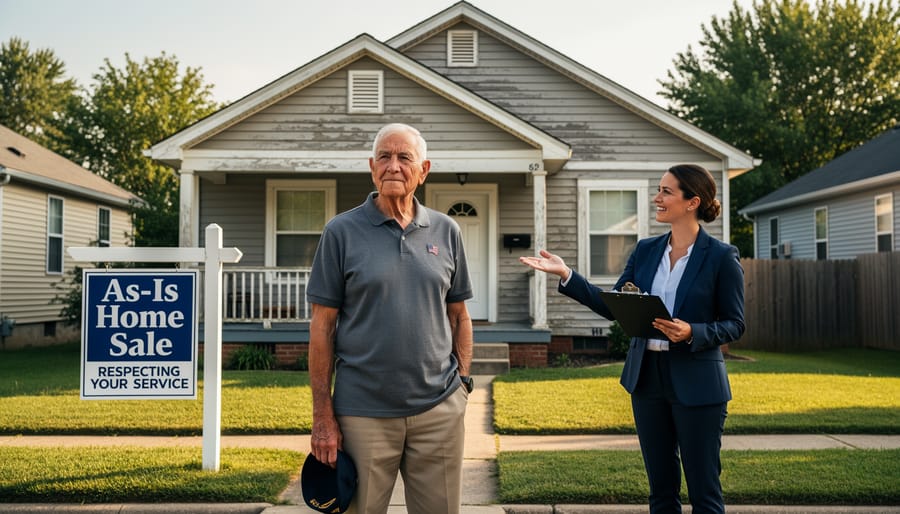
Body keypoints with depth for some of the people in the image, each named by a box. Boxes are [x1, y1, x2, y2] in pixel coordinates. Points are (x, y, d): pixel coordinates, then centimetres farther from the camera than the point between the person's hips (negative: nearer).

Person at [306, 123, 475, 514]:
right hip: (363, 414, -2)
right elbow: (322, 326, -3)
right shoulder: (341, 232, -2)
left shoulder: (446, 231, 7)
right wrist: (322, 416, -6)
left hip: (439, 410, 3)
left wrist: (463, 380, 4)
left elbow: (458, 316, 13)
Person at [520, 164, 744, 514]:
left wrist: (692, 333, -23)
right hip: (647, 377, 5)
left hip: (696, 383, -5)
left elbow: (735, 324, -5)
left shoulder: (722, 257, -8)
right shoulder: (646, 250, 6)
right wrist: (566, 275, -3)